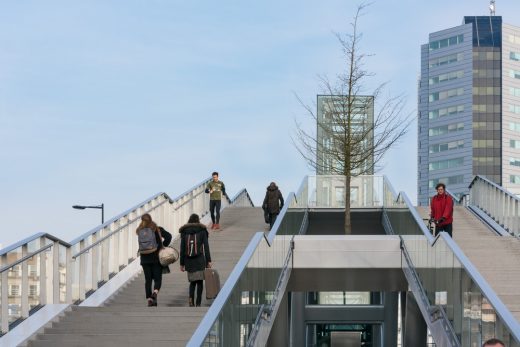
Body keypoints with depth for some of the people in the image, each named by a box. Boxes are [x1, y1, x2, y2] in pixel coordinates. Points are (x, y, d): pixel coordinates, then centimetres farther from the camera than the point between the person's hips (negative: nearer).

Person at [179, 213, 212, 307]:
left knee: (192, 281, 14)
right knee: (199, 281, 3)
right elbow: (206, 247, -3)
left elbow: (182, 249, 4)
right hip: (200, 260, -2)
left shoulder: (184, 232, 6)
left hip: (189, 260, 2)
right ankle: (198, 303, -4)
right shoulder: (202, 230, 2)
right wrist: (208, 261, -2)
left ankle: (191, 297, -10)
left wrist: (182, 264, 8)